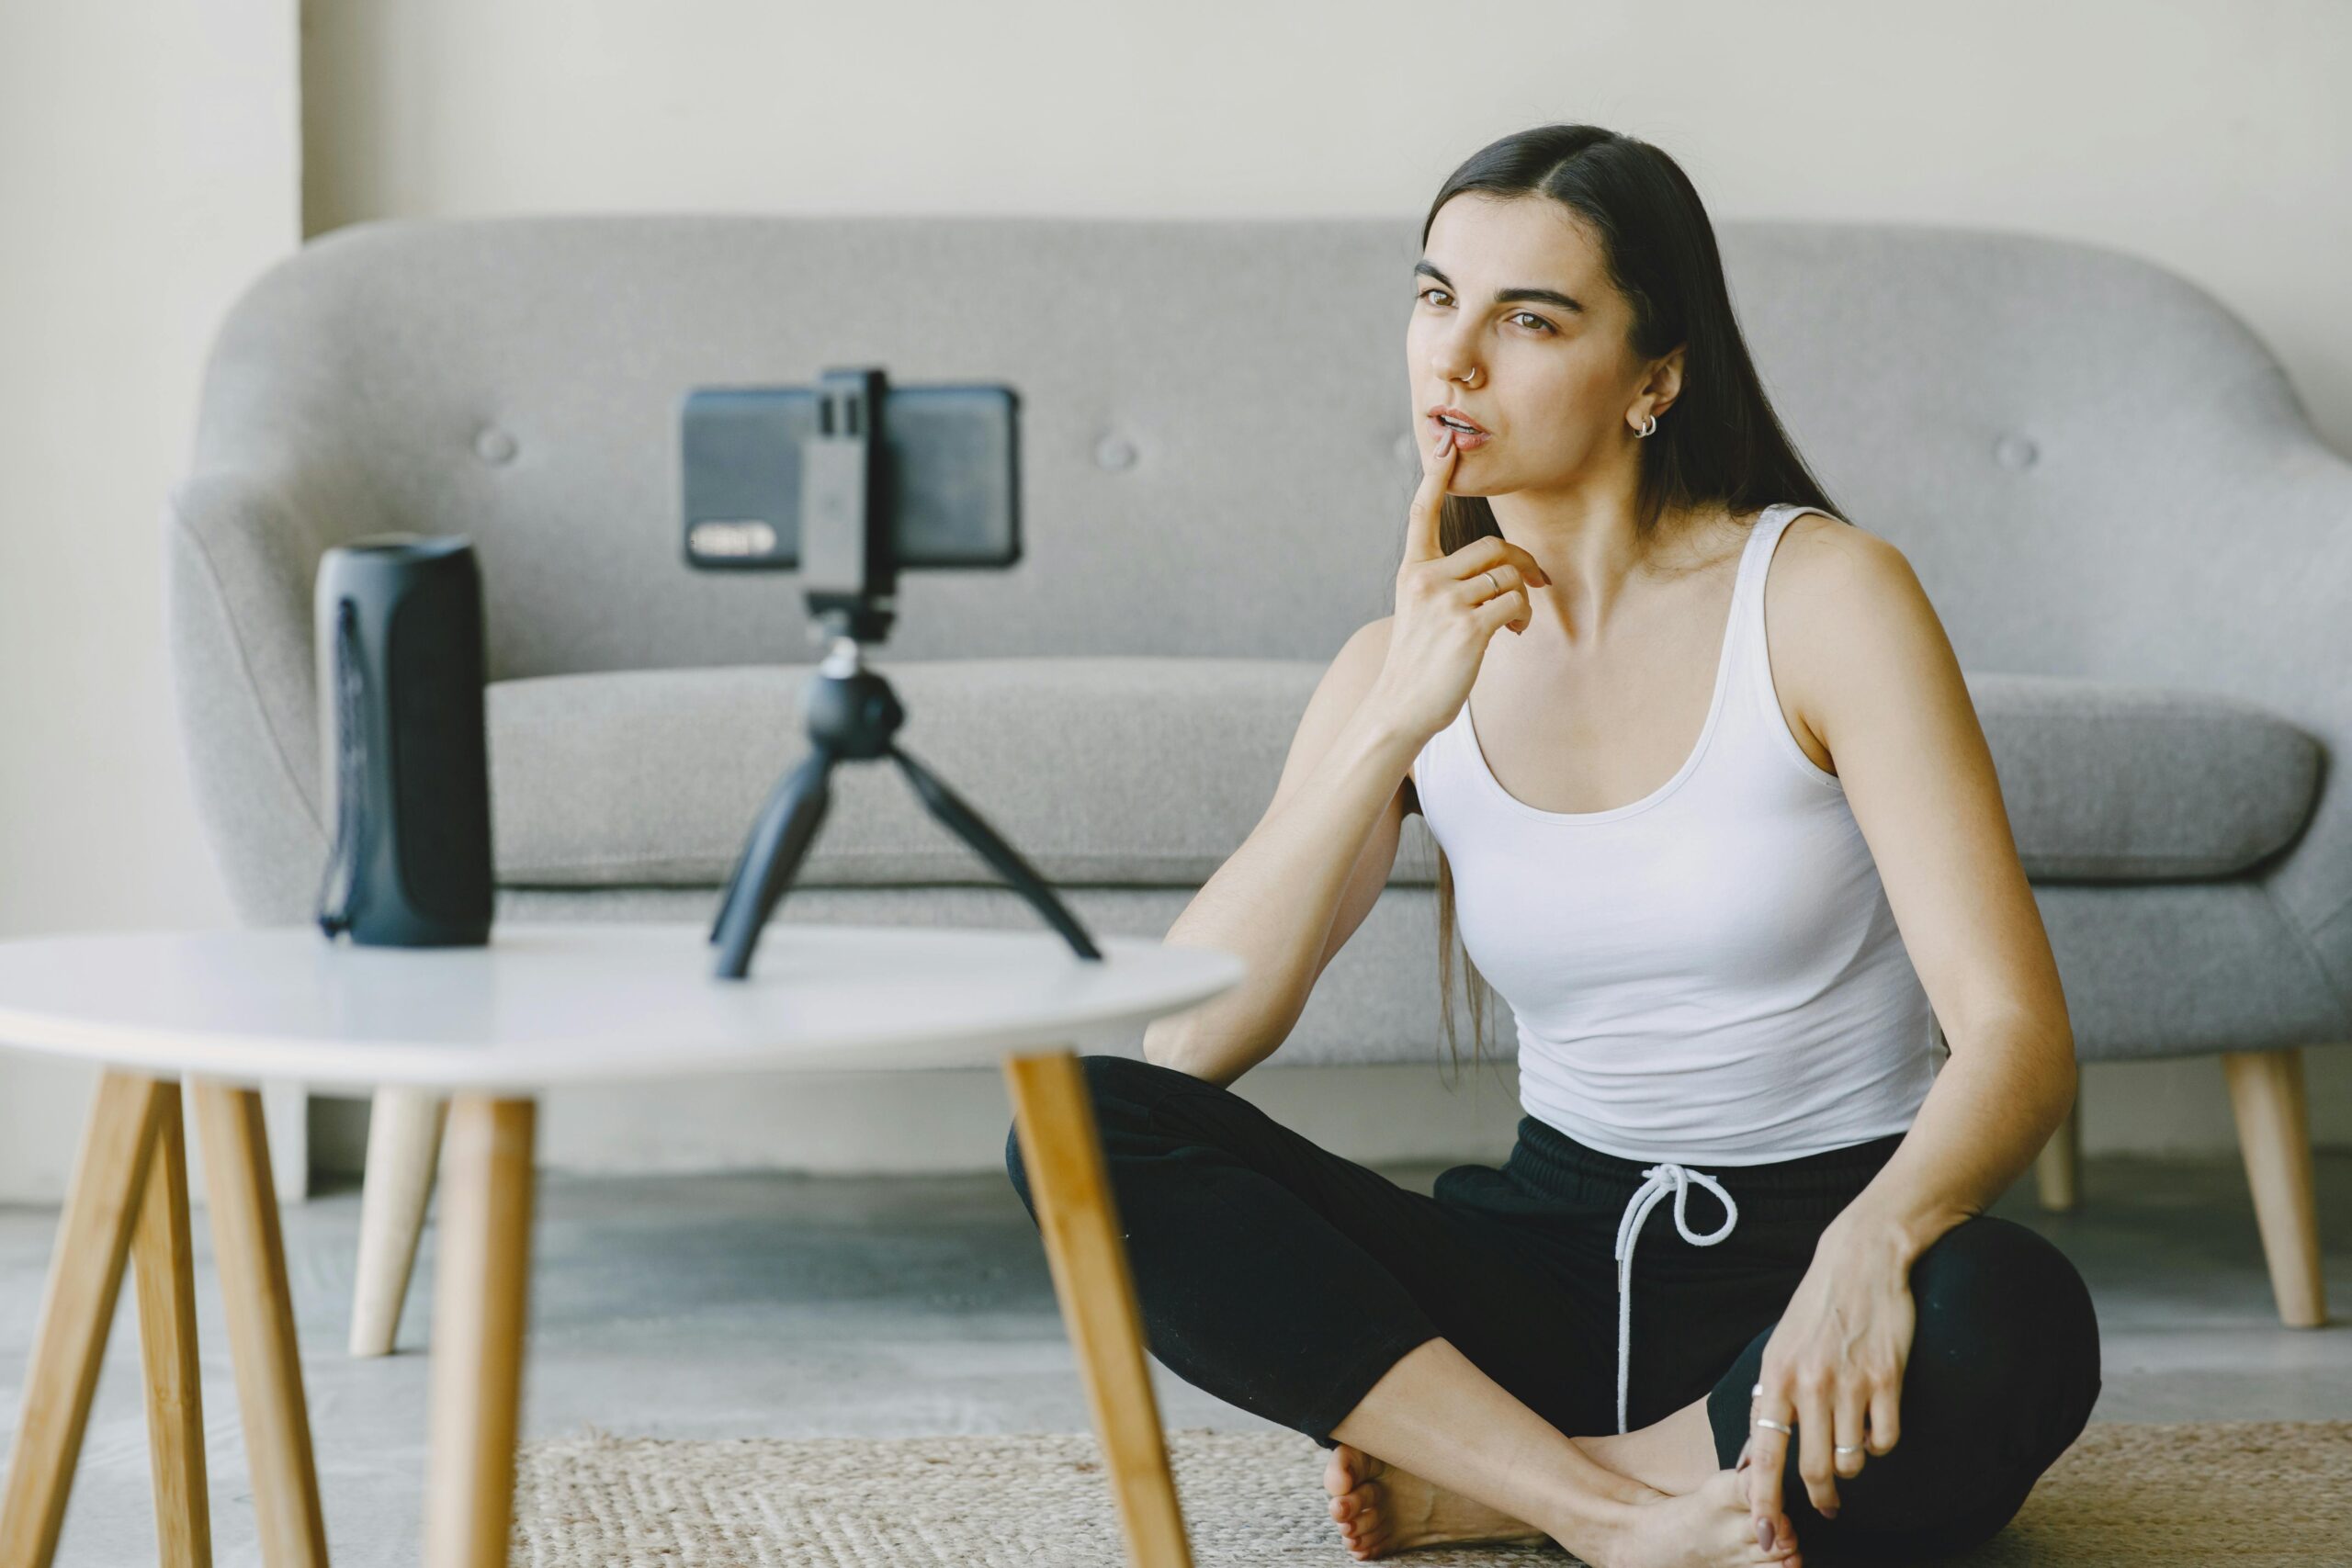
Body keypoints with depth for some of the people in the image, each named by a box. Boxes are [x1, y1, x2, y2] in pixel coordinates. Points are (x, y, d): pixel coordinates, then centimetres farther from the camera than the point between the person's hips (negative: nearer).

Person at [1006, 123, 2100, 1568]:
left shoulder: (1822, 594, -9)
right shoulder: (1403, 667, 4)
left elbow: (2018, 1033, -18)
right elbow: (1188, 1042, -10)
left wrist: (1871, 1246, -39)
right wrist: (1395, 725, -19)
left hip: (1817, 1247, -3)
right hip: (1561, 1256, 3)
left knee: (2010, 1317, -39)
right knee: (1086, 1130, -18)